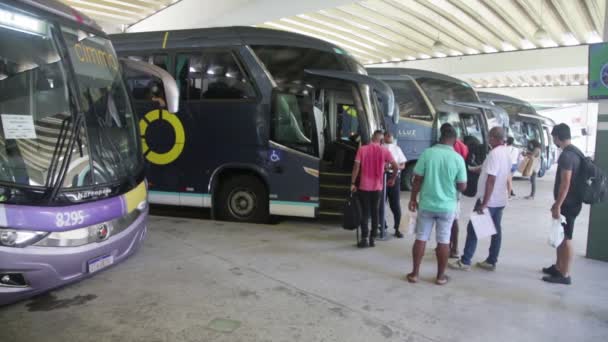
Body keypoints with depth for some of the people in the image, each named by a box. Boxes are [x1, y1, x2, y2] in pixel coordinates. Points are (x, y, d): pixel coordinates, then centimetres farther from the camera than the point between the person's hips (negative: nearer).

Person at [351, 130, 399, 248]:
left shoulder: (362, 149, -4)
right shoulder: (384, 151, -1)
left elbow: (356, 167, -8)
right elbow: (396, 166, -4)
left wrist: (353, 183, -3)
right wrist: (393, 179, 12)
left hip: (364, 186, -1)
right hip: (377, 187, 1)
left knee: (365, 213, 5)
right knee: (374, 212, 11)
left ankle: (364, 239, 1)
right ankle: (372, 239, 13)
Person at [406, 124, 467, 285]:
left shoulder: (427, 153, -8)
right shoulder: (458, 158, -8)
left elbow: (417, 179, -5)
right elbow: (462, 186, -4)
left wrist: (413, 199, 5)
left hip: (426, 204, 1)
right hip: (447, 206, 0)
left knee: (421, 238, 9)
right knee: (443, 241, 9)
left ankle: (415, 273, 15)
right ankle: (440, 276, 18)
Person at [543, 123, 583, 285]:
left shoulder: (566, 155, -20)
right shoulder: (576, 152, 12)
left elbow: (565, 183, -24)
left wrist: (557, 205, -21)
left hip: (568, 204, -10)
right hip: (572, 202, 10)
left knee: (565, 238, -2)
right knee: (560, 236, 19)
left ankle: (564, 275, 6)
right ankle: (558, 267, 30)